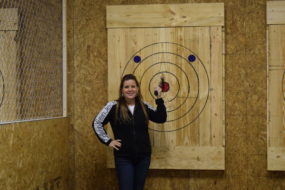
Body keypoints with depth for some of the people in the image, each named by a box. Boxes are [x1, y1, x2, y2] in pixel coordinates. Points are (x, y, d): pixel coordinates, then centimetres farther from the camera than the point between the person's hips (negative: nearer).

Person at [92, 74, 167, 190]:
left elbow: (161, 119, -2)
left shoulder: (144, 106, 4)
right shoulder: (113, 106, -6)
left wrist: (159, 99, -9)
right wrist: (108, 141, -7)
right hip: (123, 158, -4)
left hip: (143, 157, 4)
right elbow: (97, 123, -3)